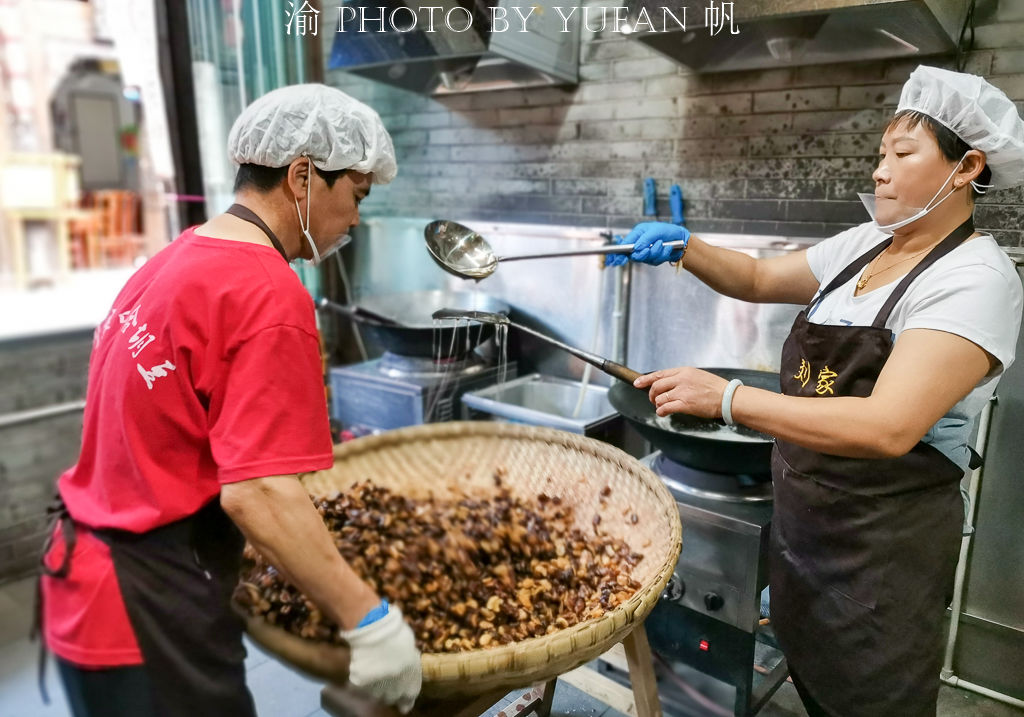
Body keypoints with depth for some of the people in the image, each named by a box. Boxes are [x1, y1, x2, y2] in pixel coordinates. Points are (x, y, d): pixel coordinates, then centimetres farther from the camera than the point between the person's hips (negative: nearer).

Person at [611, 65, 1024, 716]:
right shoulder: (865, 246, 4)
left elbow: (889, 428, -31)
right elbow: (760, 279, 12)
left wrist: (728, 398, -34)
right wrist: (686, 248, -7)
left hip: (883, 539, -6)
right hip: (803, 513, 7)